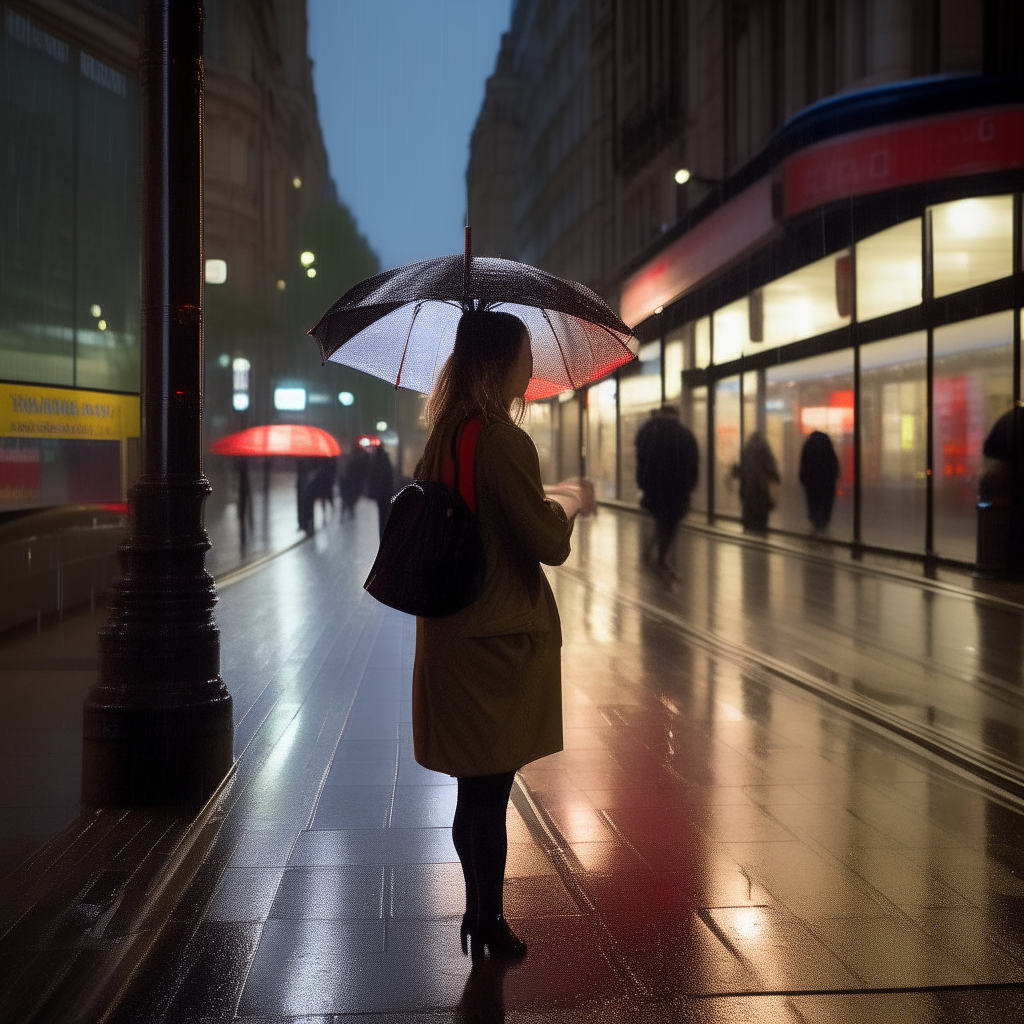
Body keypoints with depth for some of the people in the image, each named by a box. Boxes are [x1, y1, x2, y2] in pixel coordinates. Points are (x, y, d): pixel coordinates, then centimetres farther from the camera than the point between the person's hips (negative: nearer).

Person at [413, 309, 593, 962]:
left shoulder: (446, 436, 10)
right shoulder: (504, 442, -18)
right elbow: (549, 543, -18)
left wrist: (551, 499, 26)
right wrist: (569, 502, 1)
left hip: (453, 633, 9)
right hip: (500, 639, -9)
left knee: (477, 788, 17)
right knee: (489, 791, 2)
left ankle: (481, 917, 28)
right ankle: (490, 931, 14)